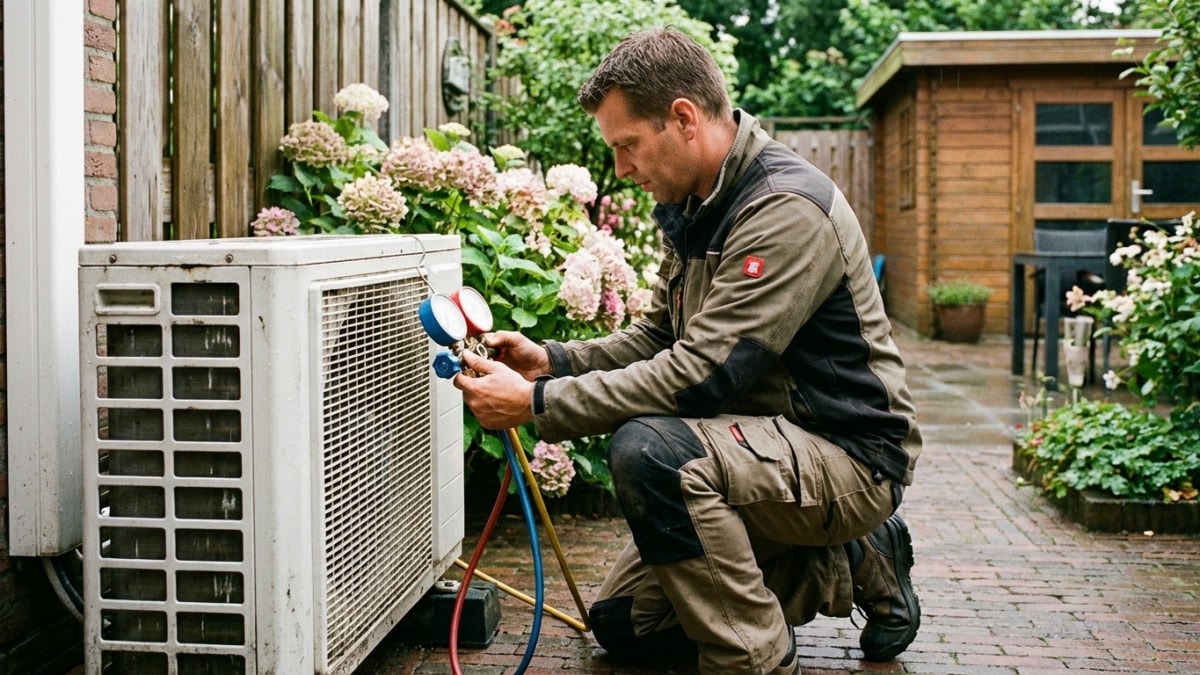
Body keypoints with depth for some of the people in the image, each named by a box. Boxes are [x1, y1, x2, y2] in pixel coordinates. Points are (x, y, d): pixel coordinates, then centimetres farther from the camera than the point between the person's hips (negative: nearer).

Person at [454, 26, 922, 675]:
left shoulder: (785, 209, -24)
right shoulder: (691, 209, 7)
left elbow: (699, 373, -29)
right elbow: (657, 338, 14)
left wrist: (538, 404, -26)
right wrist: (552, 360, -2)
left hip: (849, 456, -10)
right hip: (764, 444, 10)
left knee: (647, 448, -33)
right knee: (622, 622, 9)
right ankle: (850, 564, 16)